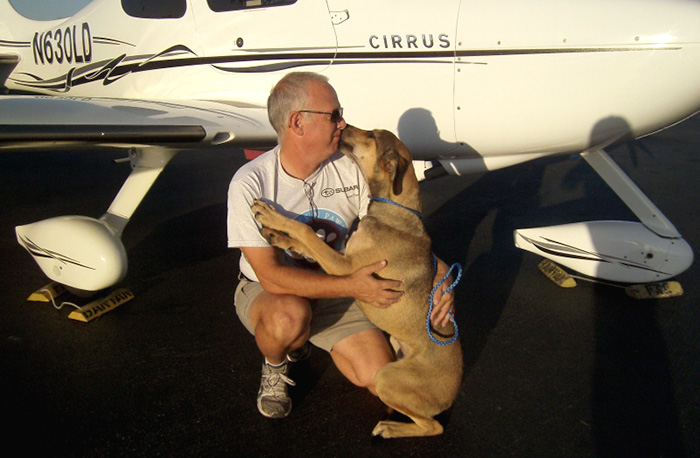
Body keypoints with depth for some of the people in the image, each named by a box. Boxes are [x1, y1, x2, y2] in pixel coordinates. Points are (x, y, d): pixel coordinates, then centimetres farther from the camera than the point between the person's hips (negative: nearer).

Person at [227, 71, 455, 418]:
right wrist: (352, 286, -35)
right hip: (265, 290, -4)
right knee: (290, 316, -40)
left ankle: (305, 338, 19)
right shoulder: (250, 184, -24)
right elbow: (272, 277, -28)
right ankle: (275, 365, -1)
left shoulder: (350, 168, -12)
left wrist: (438, 270, -21)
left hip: (333, 289, 4)